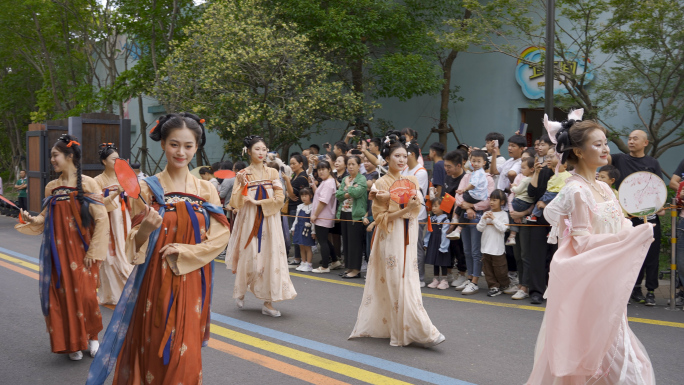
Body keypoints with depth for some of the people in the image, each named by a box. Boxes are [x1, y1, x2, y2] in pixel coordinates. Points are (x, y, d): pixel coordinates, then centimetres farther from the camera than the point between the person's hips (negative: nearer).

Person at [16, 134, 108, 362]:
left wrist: (93, 251, -10)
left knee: (85, 294, -4)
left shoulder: (88, 184, -5)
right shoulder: (52, 187, 8)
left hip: (81, 251, -4)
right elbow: (47, 217, 12)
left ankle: (91, 337, 18)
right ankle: (73, 343, 15)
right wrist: (32, 220, -9)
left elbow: (101, 218, -7)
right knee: (64, 294, 2)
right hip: (59, 251, 4)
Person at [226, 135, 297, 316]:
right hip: (249, 222, -2)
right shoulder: (242, 174, 1)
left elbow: (280, 199, -3)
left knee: (270, 258, -2)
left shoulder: (272, 173, 7)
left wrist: (257, 202, -10)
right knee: (249, 258, 1)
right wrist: (242, 185, -18)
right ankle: (240, 292, 28)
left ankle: (268, 303, 2)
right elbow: (235, 204, -5)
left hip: (269, 222, 2)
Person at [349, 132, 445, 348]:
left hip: (408, 236, 5)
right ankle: (421, 332, -4)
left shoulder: (411, 181, 10)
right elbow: (381, 217, -7)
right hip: (390, 237, -5)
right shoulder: (382, 184, -4)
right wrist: (404, 210, -20)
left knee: (407, 281, 6)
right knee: (398, 284, -6)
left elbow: (417, 208, -3)